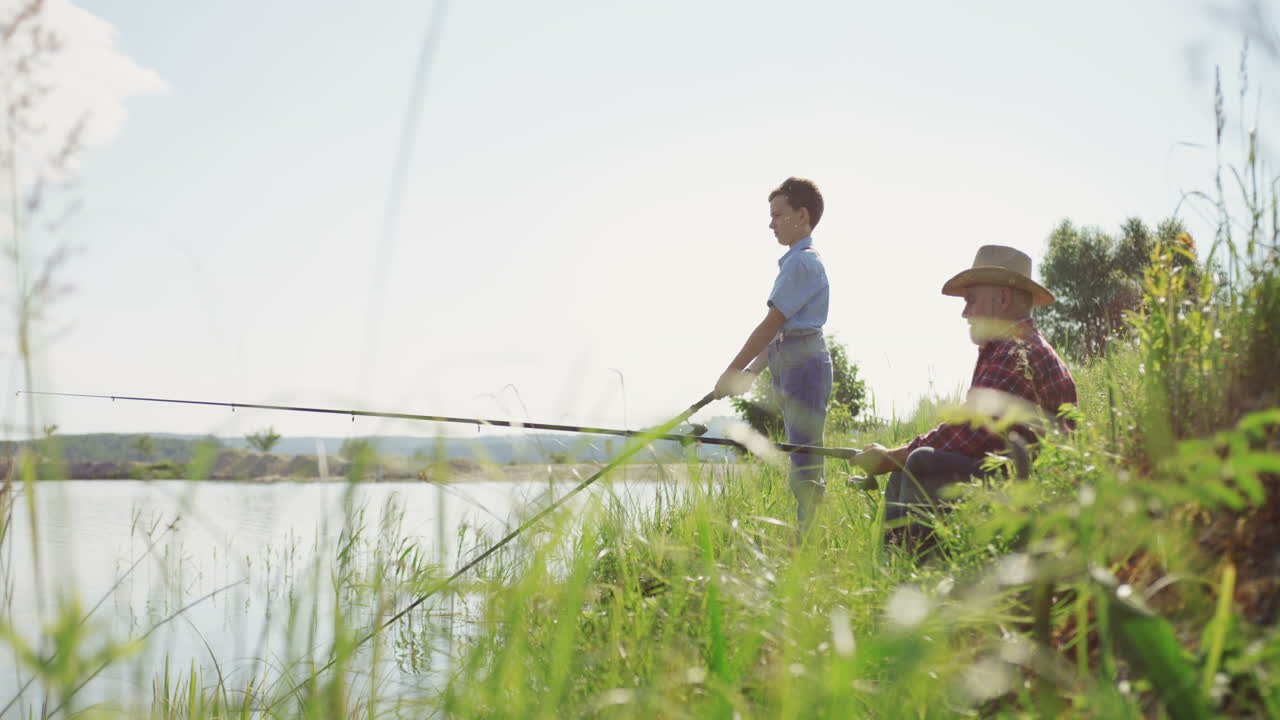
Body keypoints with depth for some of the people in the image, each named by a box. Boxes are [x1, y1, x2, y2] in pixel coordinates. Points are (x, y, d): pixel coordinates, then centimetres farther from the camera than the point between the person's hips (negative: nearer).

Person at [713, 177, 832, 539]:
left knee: (805, 460, -11)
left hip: (804, 362, -10)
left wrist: (732, 371, -10)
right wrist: (749, 372, 17)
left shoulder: (802, 262, -11)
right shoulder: (798, 262, 20)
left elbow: (772, 323, -14)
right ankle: (805, 536, 12)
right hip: (790, 365, 10)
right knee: (802, 458, 9)